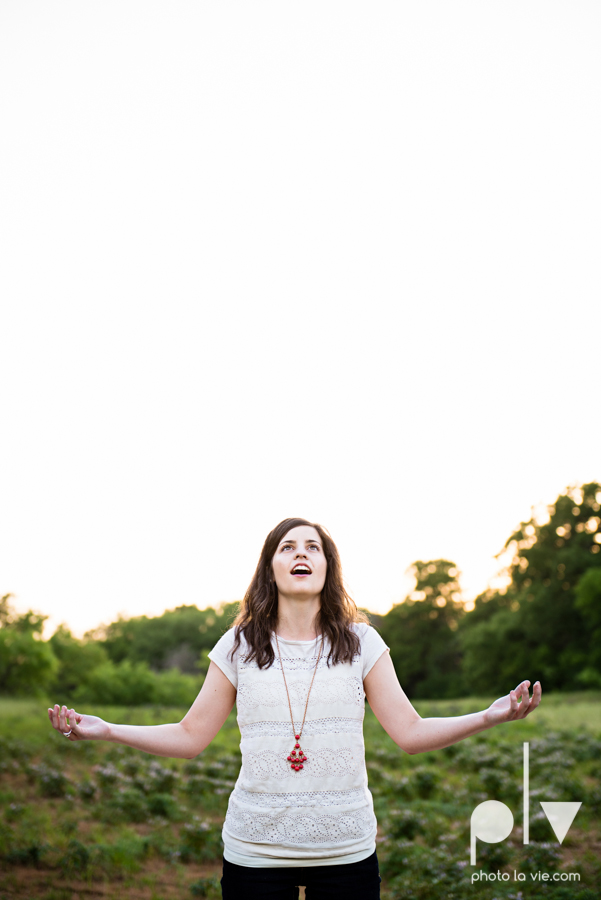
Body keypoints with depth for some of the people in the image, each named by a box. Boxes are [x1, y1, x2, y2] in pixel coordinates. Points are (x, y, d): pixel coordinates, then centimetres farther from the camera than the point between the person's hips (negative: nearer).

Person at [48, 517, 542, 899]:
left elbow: (410, 732, 1)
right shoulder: (238, 646, 2)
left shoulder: (362, 643, 2)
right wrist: (103, 730, -5)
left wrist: (491, 715, -12)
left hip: (347, 850, 0)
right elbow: (190, 737, 6)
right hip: (255, 849, 0)